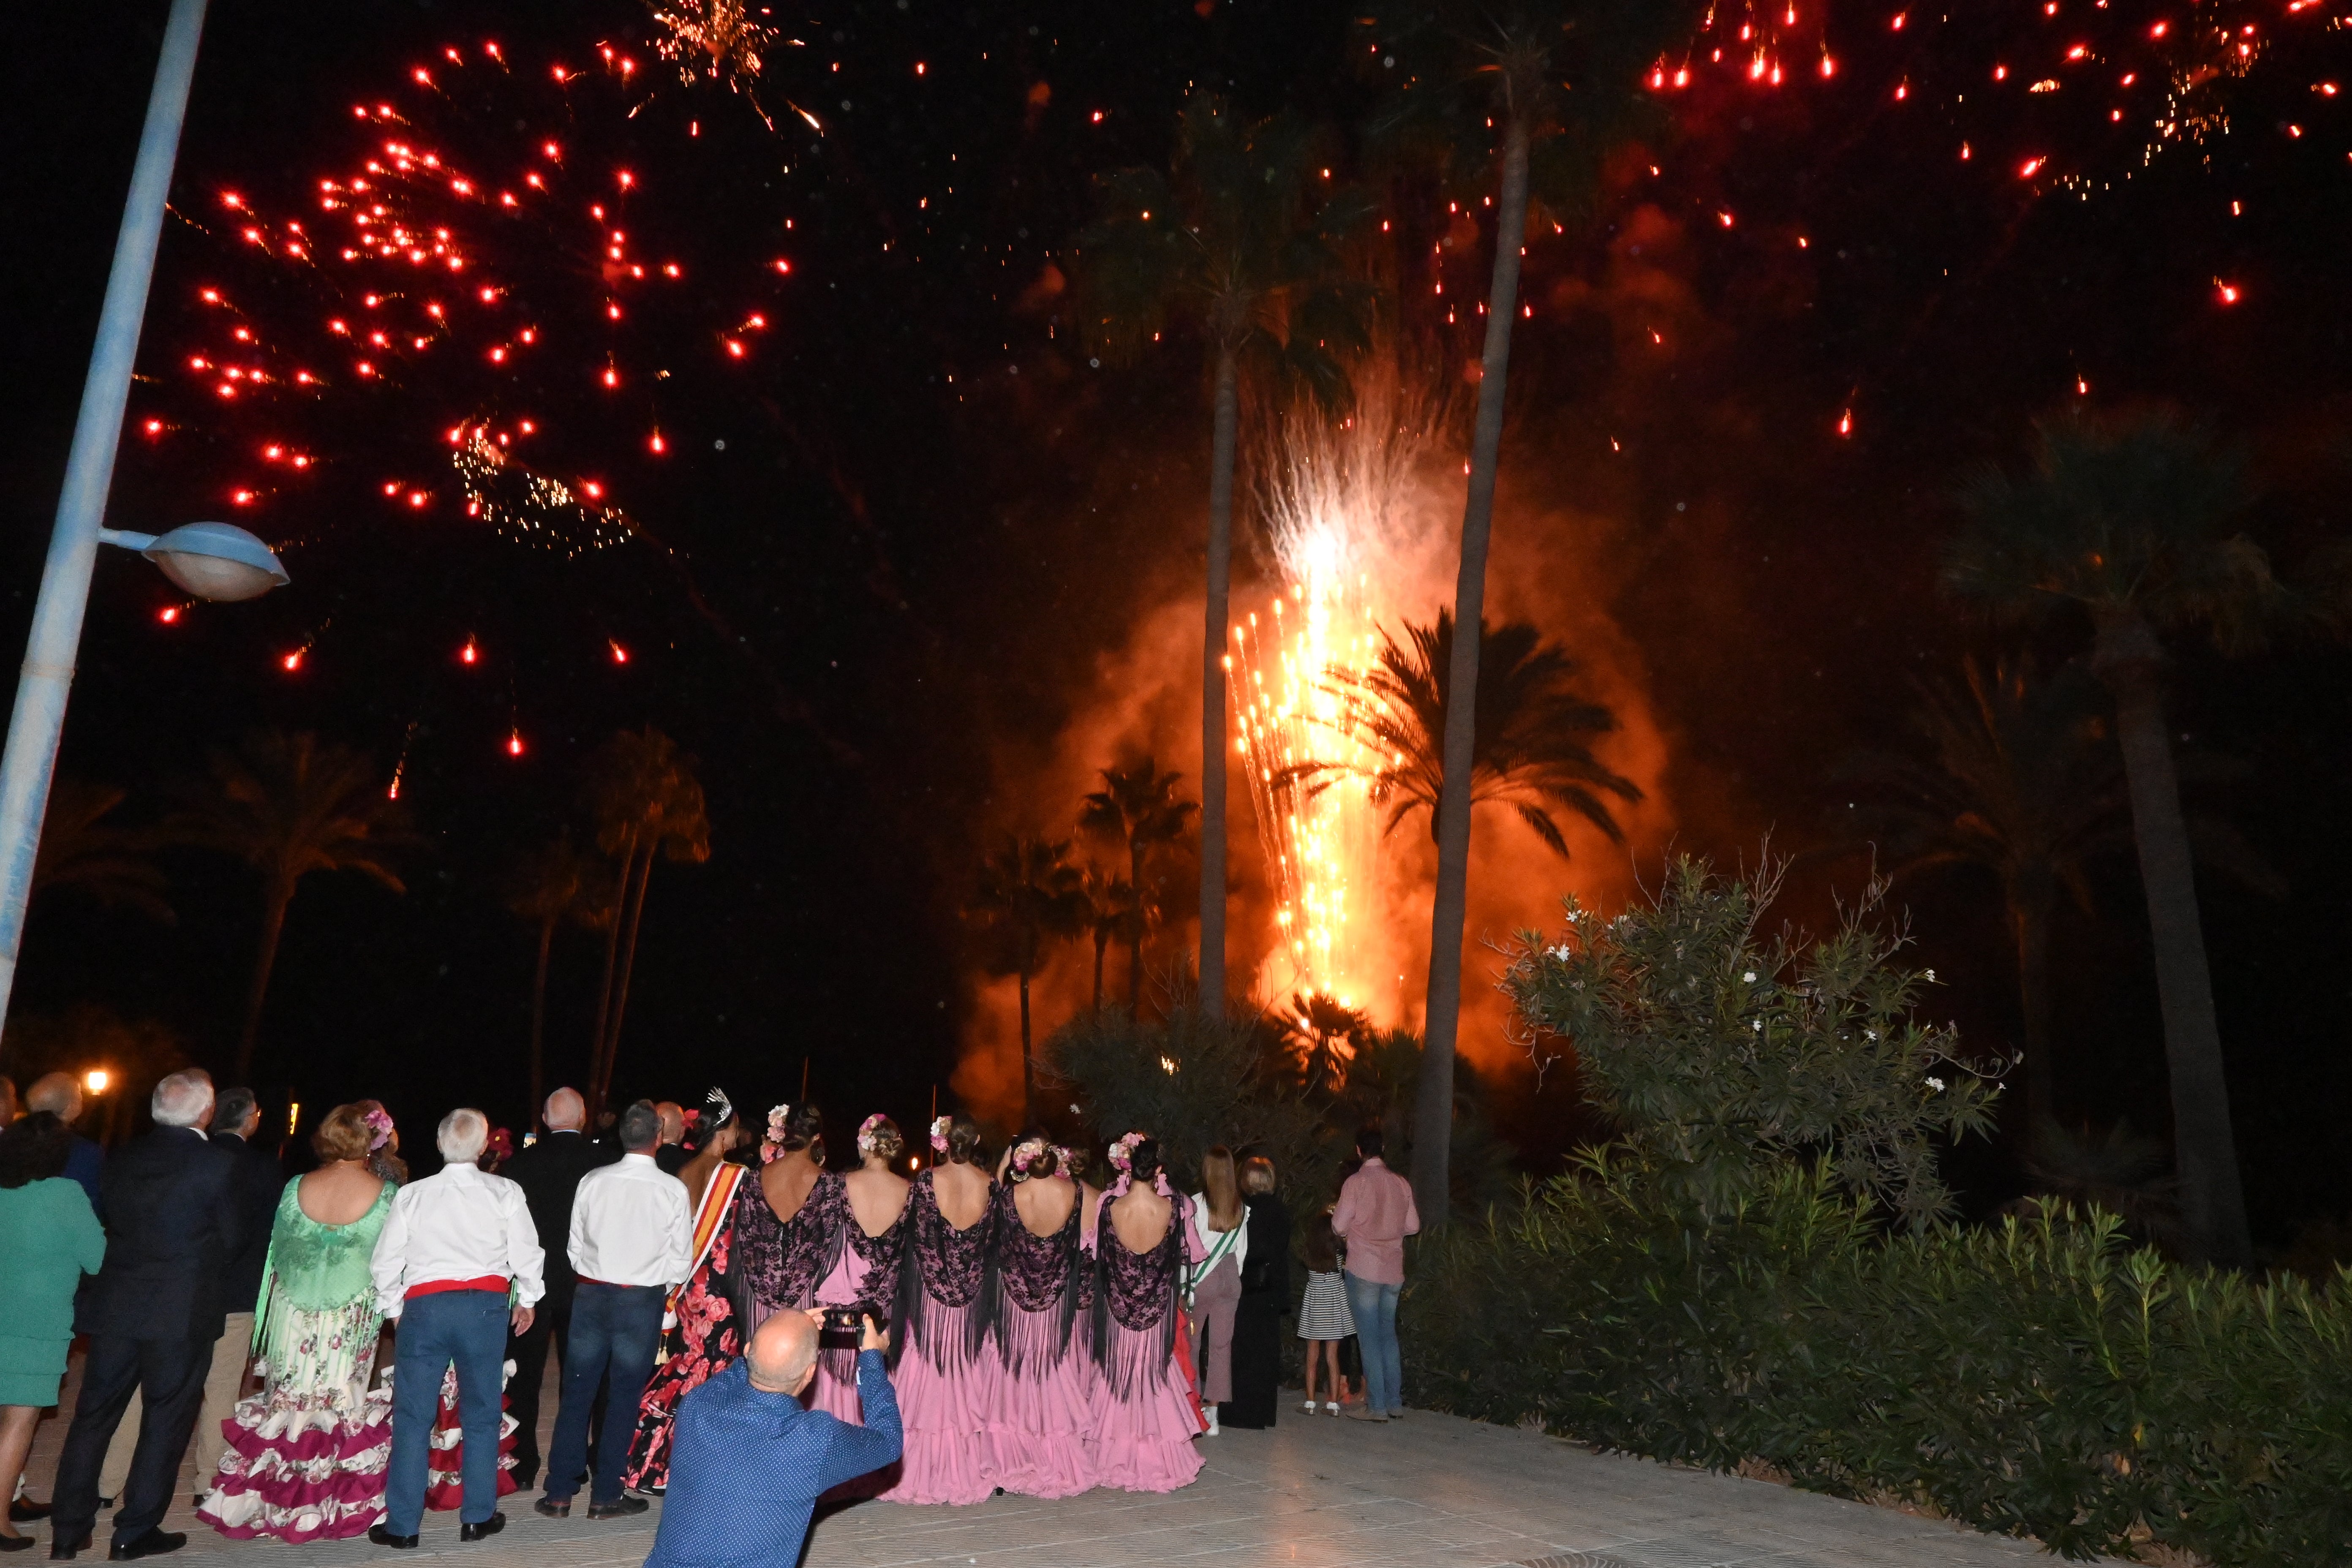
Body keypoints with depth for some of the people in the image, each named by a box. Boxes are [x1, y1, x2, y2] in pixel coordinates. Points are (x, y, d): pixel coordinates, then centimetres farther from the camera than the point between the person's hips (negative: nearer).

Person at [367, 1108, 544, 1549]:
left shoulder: (412, 1195, 1)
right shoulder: (505, 1193, -2)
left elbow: (385, 1262, 4)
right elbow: (527, 1254, 0)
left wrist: (393, 1309, 20)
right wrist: (527, 1301, 16)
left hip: (423, 1306, 0)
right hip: (485, 1305, 0)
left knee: (413, 1417, 9)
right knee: (481, 1414, 10)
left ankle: (402, 1526, 12)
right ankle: (478, 1518, 17)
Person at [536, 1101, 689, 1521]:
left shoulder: (592, 1182, -4)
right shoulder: (673, 1190, -10)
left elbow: (575, 1246, 4)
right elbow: (681, 1258, -4)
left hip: (591, 1294, 2)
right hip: (644, 1299, -2)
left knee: (577, 1393, 11)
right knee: (623, 1398, 8)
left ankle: (559, 1494, 16)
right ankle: (605, 1497, 15)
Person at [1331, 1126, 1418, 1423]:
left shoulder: (1356, 1182, -11)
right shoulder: (1401, 1183, 3)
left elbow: (1339, 1228, -10)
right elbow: (1413, 1226, 9)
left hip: (1363, 1270, -5)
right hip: (1393, 1271, 5)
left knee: (1370, 1340, 1)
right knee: (1388, 1336, 15)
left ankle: (1377, 1407, 2)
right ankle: (1394, 1403, 18)